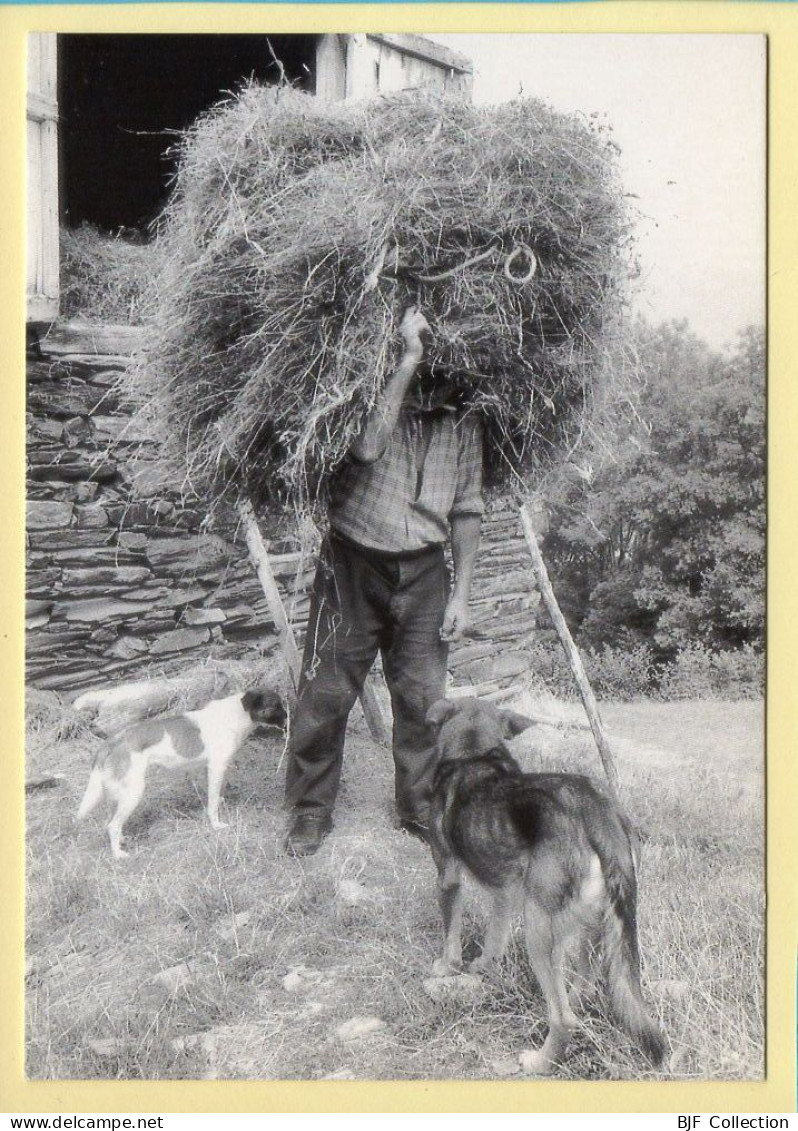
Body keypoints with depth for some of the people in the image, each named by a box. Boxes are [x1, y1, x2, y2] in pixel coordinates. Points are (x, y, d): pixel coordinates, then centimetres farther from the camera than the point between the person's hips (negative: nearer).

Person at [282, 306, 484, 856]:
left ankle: (422, 808, 25)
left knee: (425, 696, 6)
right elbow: (366, 446, -30)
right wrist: (409, 358, -26)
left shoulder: (463, 421, 5)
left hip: (423, 571, 3)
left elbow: (466, 512, 9)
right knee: (327, 692, 1)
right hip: (354, 563, -3)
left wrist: (461, 593, 5)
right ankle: (310, 811, 18)